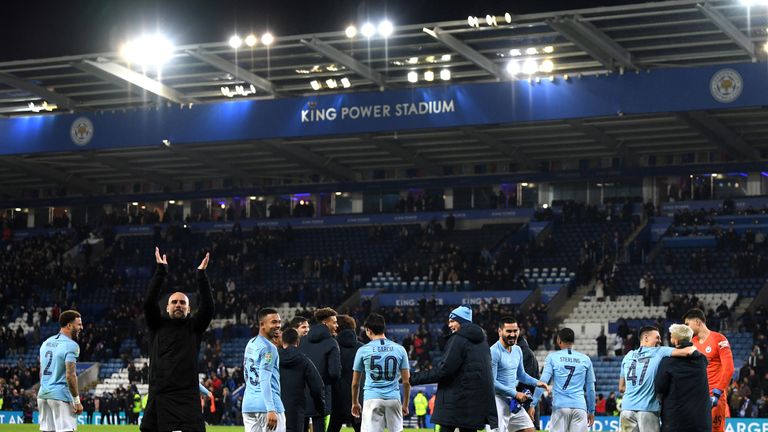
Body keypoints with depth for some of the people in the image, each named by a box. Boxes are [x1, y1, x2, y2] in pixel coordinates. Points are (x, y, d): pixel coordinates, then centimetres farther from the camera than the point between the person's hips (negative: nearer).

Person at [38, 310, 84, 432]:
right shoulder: (71, 345, -12)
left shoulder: (46, 343, 14)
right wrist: (77, 401, -14)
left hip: (43, 394, 8)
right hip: (60, 395, -8)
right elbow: (70, 376, -19)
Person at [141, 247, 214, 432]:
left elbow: (208, 307, -4)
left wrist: (201, 274, -8)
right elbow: (149, 303, -2)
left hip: (188, 398, -1)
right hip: (159, 396, 1)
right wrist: (161, 271, -5)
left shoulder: (194, 327, 11)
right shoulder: (158, 325, 12)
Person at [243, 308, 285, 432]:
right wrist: (271, 410, -23)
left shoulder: (250, 344, 15)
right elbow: (264, 380, -19)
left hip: (248, 404, 8)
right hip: (266, 405, -8)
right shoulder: (269, 347, -11)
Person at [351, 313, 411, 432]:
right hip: (394, 399, 2)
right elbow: (406, 382, 5)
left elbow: (355, 383, 8)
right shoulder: (399, 349, 5)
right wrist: (405, 404, 16)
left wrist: (355, 403, 23)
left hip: (372, 399, -2)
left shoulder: (363, 350, 1)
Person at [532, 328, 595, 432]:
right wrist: (591, 411, 20)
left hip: (560, 406, -1)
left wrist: (533, 404, -3)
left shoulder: (552, 357, 5)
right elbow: (590, 388, 13)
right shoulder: (585, 360, 10)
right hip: (580, 407, 1)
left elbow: (543, 382, -3)